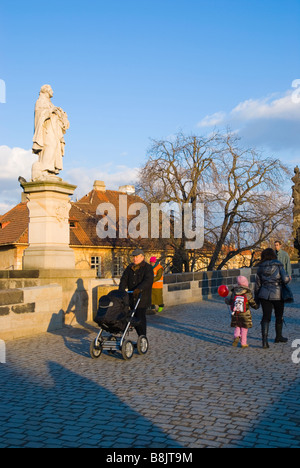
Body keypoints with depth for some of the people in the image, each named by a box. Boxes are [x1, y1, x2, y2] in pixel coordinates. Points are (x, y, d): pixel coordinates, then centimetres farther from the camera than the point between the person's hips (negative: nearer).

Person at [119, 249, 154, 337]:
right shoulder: (129, 268, 14)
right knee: (134, 318, 9)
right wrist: (121, 290, -11)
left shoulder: (147, 268, -4)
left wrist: (139, 289, -32)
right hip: (132, 297, 6)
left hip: (142, 298, -6)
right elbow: (124, 279, 6)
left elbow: (148, 281, -18)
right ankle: (141, 337, 23)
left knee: (140, 318, -9)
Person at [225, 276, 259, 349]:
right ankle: (243, 343, 11)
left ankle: (236, 336, -7)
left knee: (237, 327, 18)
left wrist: (226, 300, 27)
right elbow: (253, 304, -3)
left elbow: (230, 302, 4)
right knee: (244, 329, 10)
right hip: (245, 315, -2)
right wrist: (257, 306, 19)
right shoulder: (248, 294, -12)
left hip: (235, 314, 2)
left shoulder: (234, 293, -6)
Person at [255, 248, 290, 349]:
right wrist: (288, 278, 11)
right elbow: (285, 279, -13)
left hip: (264, 295, 2)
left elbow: (257, 284, 6)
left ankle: (264, 340, -10)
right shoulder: (278, 265, -6)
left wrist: (256, 297, 16)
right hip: (277, 295, -2)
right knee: (279, 317, 18)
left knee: (266, 317, 4)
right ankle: (278, 337, 34)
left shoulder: (261, 267, 3)